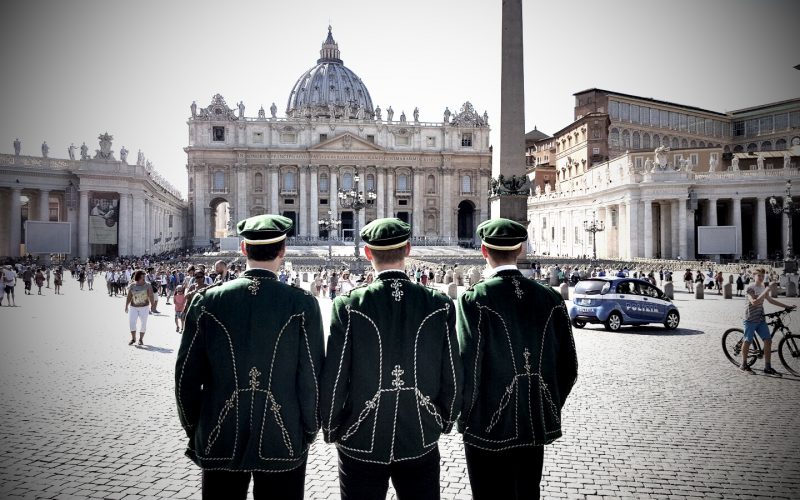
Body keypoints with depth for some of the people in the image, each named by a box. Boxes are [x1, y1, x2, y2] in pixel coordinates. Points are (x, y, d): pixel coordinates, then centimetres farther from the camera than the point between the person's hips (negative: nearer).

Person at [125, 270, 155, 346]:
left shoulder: (147, 286, -6)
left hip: (144, 307, -1)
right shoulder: (132, 286, 1)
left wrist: (153, 305, -18)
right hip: (133, 307, 1)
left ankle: (141, 339, 16)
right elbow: (129, 297, 6)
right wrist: (126, 306, 1)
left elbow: (151, 297, -9)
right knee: (131, 322, -10)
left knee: (143, 323, 1)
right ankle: (133, 338, 6)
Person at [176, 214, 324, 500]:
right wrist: (309, 431, 7)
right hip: (284, 443, -1)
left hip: (219, 443, 2)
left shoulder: (206, 301, -6)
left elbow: (187, 376, 0)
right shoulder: (302, 304, -11)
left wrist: (193, 431, 13)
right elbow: (312, 378, -8)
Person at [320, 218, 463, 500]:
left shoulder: (348, 306, -13)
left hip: (360, 445, -1)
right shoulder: (440, 306, -7)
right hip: (422, 443, 2)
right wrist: (443, 423, 15)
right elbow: (452, 379, -2)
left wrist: (331, 431, 7)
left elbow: (333, 381, -10)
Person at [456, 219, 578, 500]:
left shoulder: (474, 299, -15)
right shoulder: (550, 298, -2)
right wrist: (548, 411, 15)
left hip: (488, 429, -4)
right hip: (535, 427, 4)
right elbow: (568, 368, 2)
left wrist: (466, 417, -1)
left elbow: (467, 366, -17)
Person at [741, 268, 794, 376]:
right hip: (750, 319, -7)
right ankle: (744, 365, 14)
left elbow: (770, 300, 24)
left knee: (768, 341, 0)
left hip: (761, 319, 7)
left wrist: (786, 306, 23)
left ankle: (768, 367, 6)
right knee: (747, 342, 2)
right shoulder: (750, 288, -12)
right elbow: (754, 302, -25)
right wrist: (765, 291, -26)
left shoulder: (763, 287, 12)